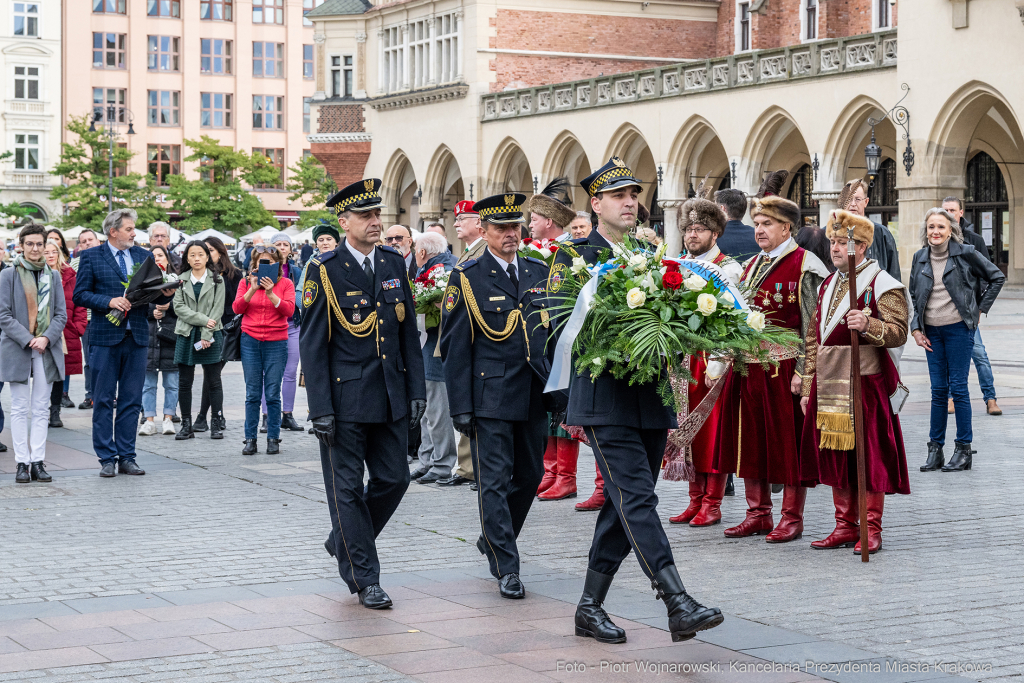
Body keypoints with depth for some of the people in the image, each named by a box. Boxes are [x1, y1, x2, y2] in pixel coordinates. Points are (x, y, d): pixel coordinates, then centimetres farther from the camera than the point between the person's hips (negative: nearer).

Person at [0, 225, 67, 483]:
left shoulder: (53, 276, 10)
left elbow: (61, 314, 8)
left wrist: (46, 338, -9)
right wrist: (28, 340, -13)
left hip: (46, 349, 3)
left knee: (41, 409, 3)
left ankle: (38, 462, 5)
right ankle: (22, 464, 3)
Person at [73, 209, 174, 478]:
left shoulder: (144, 256, 12)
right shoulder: (92, 257, 2)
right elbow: (80, 295, -4)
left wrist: (166, 293, -9)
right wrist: (109, 301, -17)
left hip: (137, 336, 3)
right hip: (105, 337, -3)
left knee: (132, 401, 6)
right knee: (104, 400, 1)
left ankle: (126, 457, 12)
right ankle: (107, 458, 7)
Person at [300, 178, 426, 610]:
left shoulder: (394, 263, 8)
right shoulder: (325, 270, -7)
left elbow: (409, 332, 12)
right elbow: (312, 343, -8)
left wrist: (416, 390, 6)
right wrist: (320, 408, -13)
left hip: (390, 396, 5)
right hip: (344, 398, -5)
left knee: (394, 478, 9)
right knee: (348, 487, 1)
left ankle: (343, 541, 31)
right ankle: (363, 578, 11)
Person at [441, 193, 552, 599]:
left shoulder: (539, 272, 10)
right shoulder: (467, 278, -4)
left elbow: (554, 333, 16)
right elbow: (455, 347, -6)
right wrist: (460, 406, -10)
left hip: (533, 396, 5)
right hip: (490, 395, -5)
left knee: (530, 476, 13)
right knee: (495, 482, -4)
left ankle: (492, 540, 36)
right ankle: (506, 569, 0)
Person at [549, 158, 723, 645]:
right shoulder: (574, 255, 1)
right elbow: (559, 324, -7)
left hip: (652, 399, 6)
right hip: (605, 398, -6)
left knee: (624, 507, 10)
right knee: (636, 498, -16)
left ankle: (590, 607, 20)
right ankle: (678, 604, -23)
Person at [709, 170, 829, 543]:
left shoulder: (804, 266, -7)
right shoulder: (753, 265, 16)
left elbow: (811, 324, -11)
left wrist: (802, 371, -16)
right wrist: (719, 363, 13)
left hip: (784, 368, -7)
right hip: (748, 365, 7)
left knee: (788, 441, -1)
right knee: (750, 438, 10)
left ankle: (792, 517, 8)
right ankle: (758, 513, 20)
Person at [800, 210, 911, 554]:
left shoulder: (883, 285, -4)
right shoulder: (827, 285, 16)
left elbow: (899, 332, -13)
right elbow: (813, 338, 18)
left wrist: (868, 325, -31)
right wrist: (807, 388, 14)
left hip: (866, 382, -6)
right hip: (828, 383, 6)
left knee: (869, 455, -3)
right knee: (835, 455, 8)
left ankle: (872, 529, 5)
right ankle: (845, 526, 17)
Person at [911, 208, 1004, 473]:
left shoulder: (965, 253, -6)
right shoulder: (920, 258, 6)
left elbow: (997, 277, 4)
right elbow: (914, 296, 16)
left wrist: (981, 309, 3)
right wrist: (916, 329, 6)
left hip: (958, 328, -4)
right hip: (931, 331, 4)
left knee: (958, 388, -4)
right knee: (938, 389, 5)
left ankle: (964, 449, 4)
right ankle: (935, 449, 11)